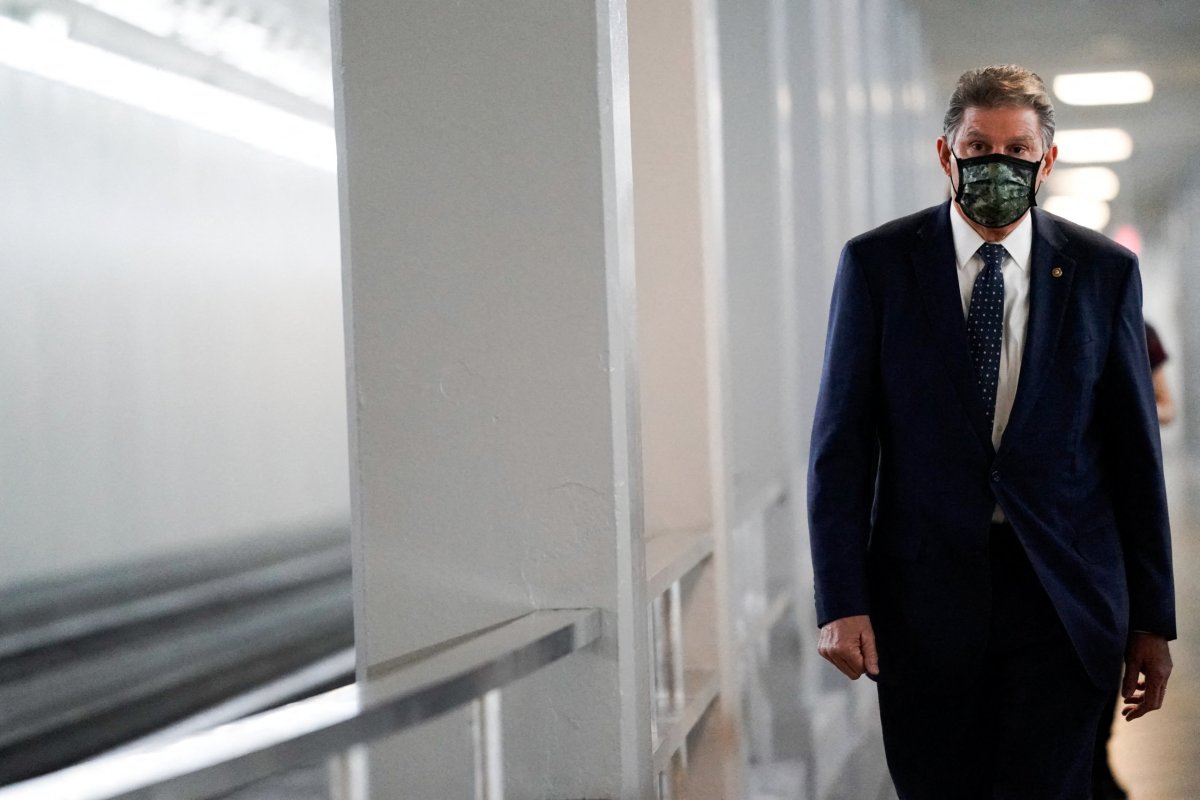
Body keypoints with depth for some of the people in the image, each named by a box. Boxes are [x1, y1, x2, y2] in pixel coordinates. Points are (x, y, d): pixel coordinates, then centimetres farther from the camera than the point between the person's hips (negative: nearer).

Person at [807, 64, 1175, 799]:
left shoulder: (1104, 272, 3)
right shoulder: (877, 264, 0)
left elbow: (1135, 452, 6)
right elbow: (841, 442, 0)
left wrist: (1152, 621, 6)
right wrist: (840, 601, -8)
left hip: (1063, 600, 0)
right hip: (923, 595, 0)